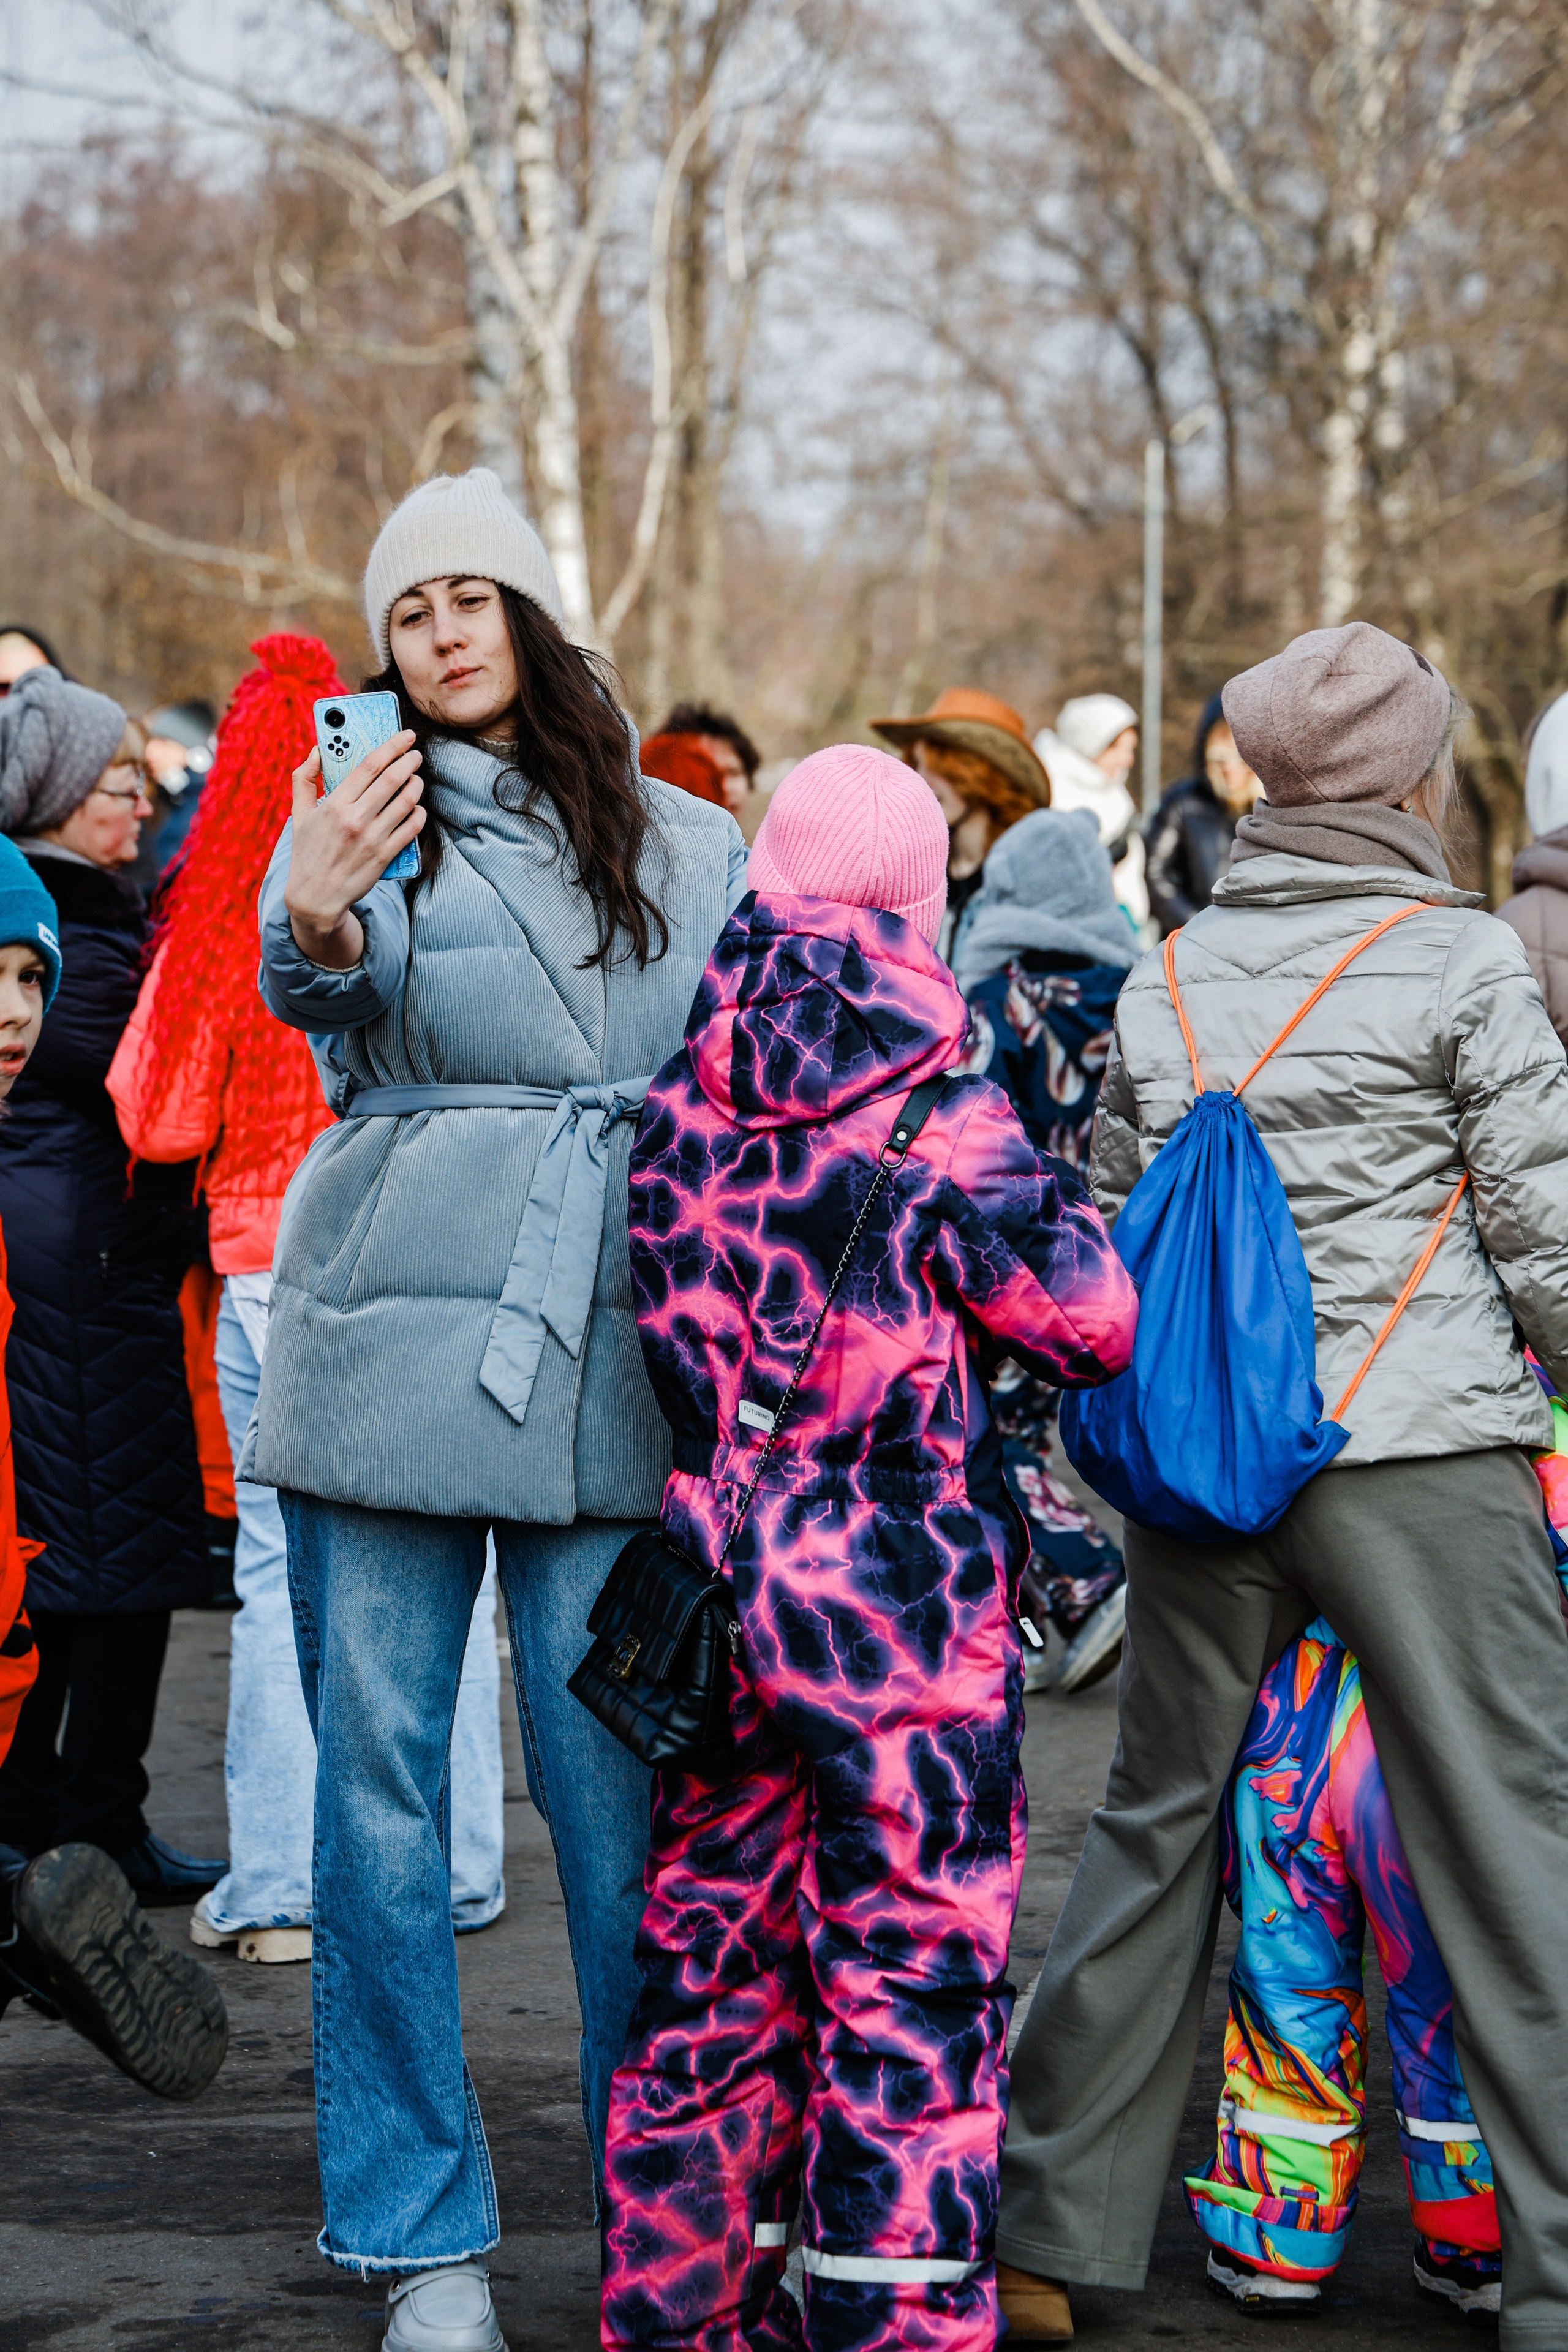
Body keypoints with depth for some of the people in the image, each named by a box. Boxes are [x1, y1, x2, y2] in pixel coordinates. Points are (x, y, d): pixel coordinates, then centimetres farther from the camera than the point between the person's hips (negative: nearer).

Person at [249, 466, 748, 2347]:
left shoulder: (685, 846, 12)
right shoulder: (363, 809, 5)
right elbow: (324, 993, -16)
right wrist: (318, 931, -40)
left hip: (606, 1361, 1)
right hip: (388, 1337, -1)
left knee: (620, 1787, -1)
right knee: (379, 1781, 2)